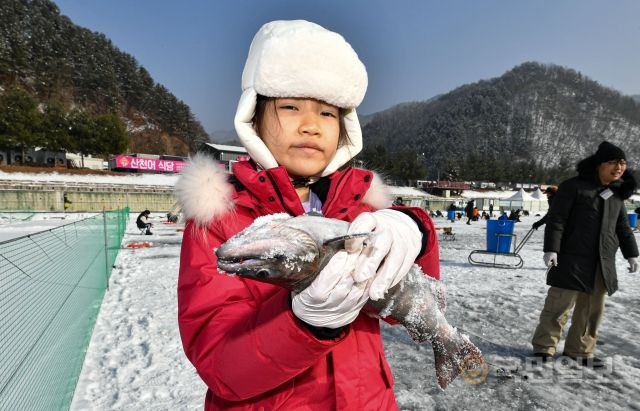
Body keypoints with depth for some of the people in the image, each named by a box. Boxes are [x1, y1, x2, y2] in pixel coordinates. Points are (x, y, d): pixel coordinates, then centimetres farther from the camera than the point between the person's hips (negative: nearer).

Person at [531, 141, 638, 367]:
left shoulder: (617, 194, 14)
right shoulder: (574, 186, -8)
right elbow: (556, 219, -12)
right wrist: (551, 249, -18)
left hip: (603, 263, 7)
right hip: (572, 259, -7)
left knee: (592, 309, 12)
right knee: (559, 305, -4)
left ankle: (580, 350, 25)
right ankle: (544, 346, 9)